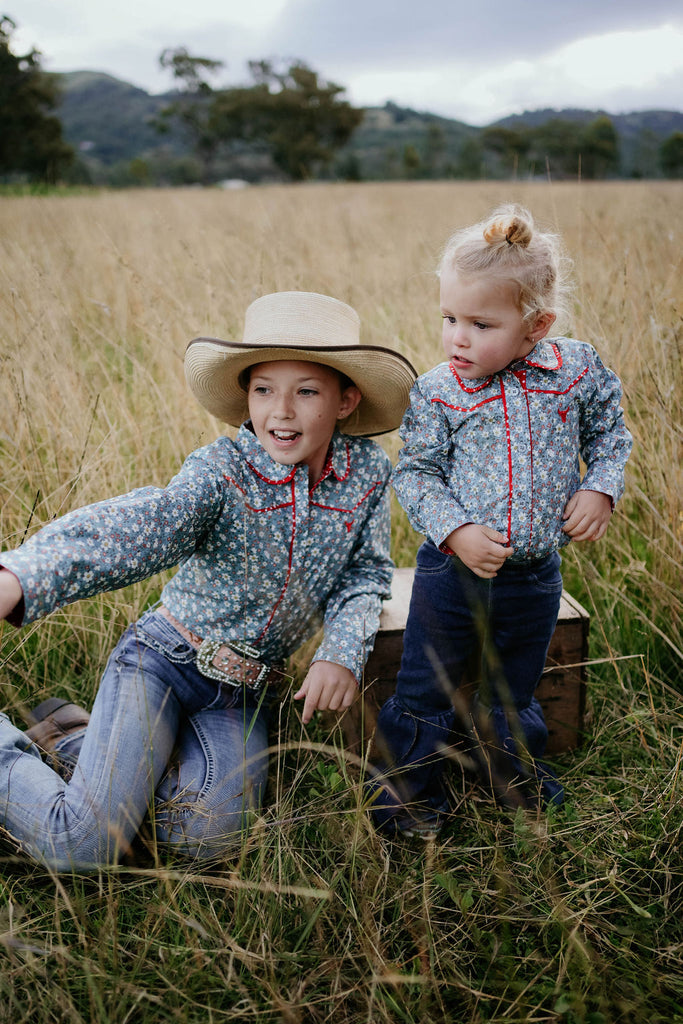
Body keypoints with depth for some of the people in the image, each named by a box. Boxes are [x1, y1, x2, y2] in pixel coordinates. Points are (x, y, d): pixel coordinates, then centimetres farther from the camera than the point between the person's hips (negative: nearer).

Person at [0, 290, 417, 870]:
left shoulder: (368, 473, -7)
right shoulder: (220, 471, -19)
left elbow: (364, 572, 3)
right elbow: (139, 524, -36)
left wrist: (343, 653, -18)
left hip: (247, 693, 4)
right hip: (164, 658, -4)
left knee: (203, 843, -7)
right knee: (85, 847, -13)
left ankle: (76, 742, 17)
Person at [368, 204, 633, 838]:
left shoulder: (577, 369, -6)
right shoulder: (436, 393, -11)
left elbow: (609, 432, 9)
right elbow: (415, 472, -7)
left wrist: (600, 488, -8)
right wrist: (455, 531, -20)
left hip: (534, 577, 2)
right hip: (454, 569, -1)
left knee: (513, 691, 21)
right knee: (425, 688, 11)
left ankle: (508, 760, 48)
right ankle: (409, 782, 33)